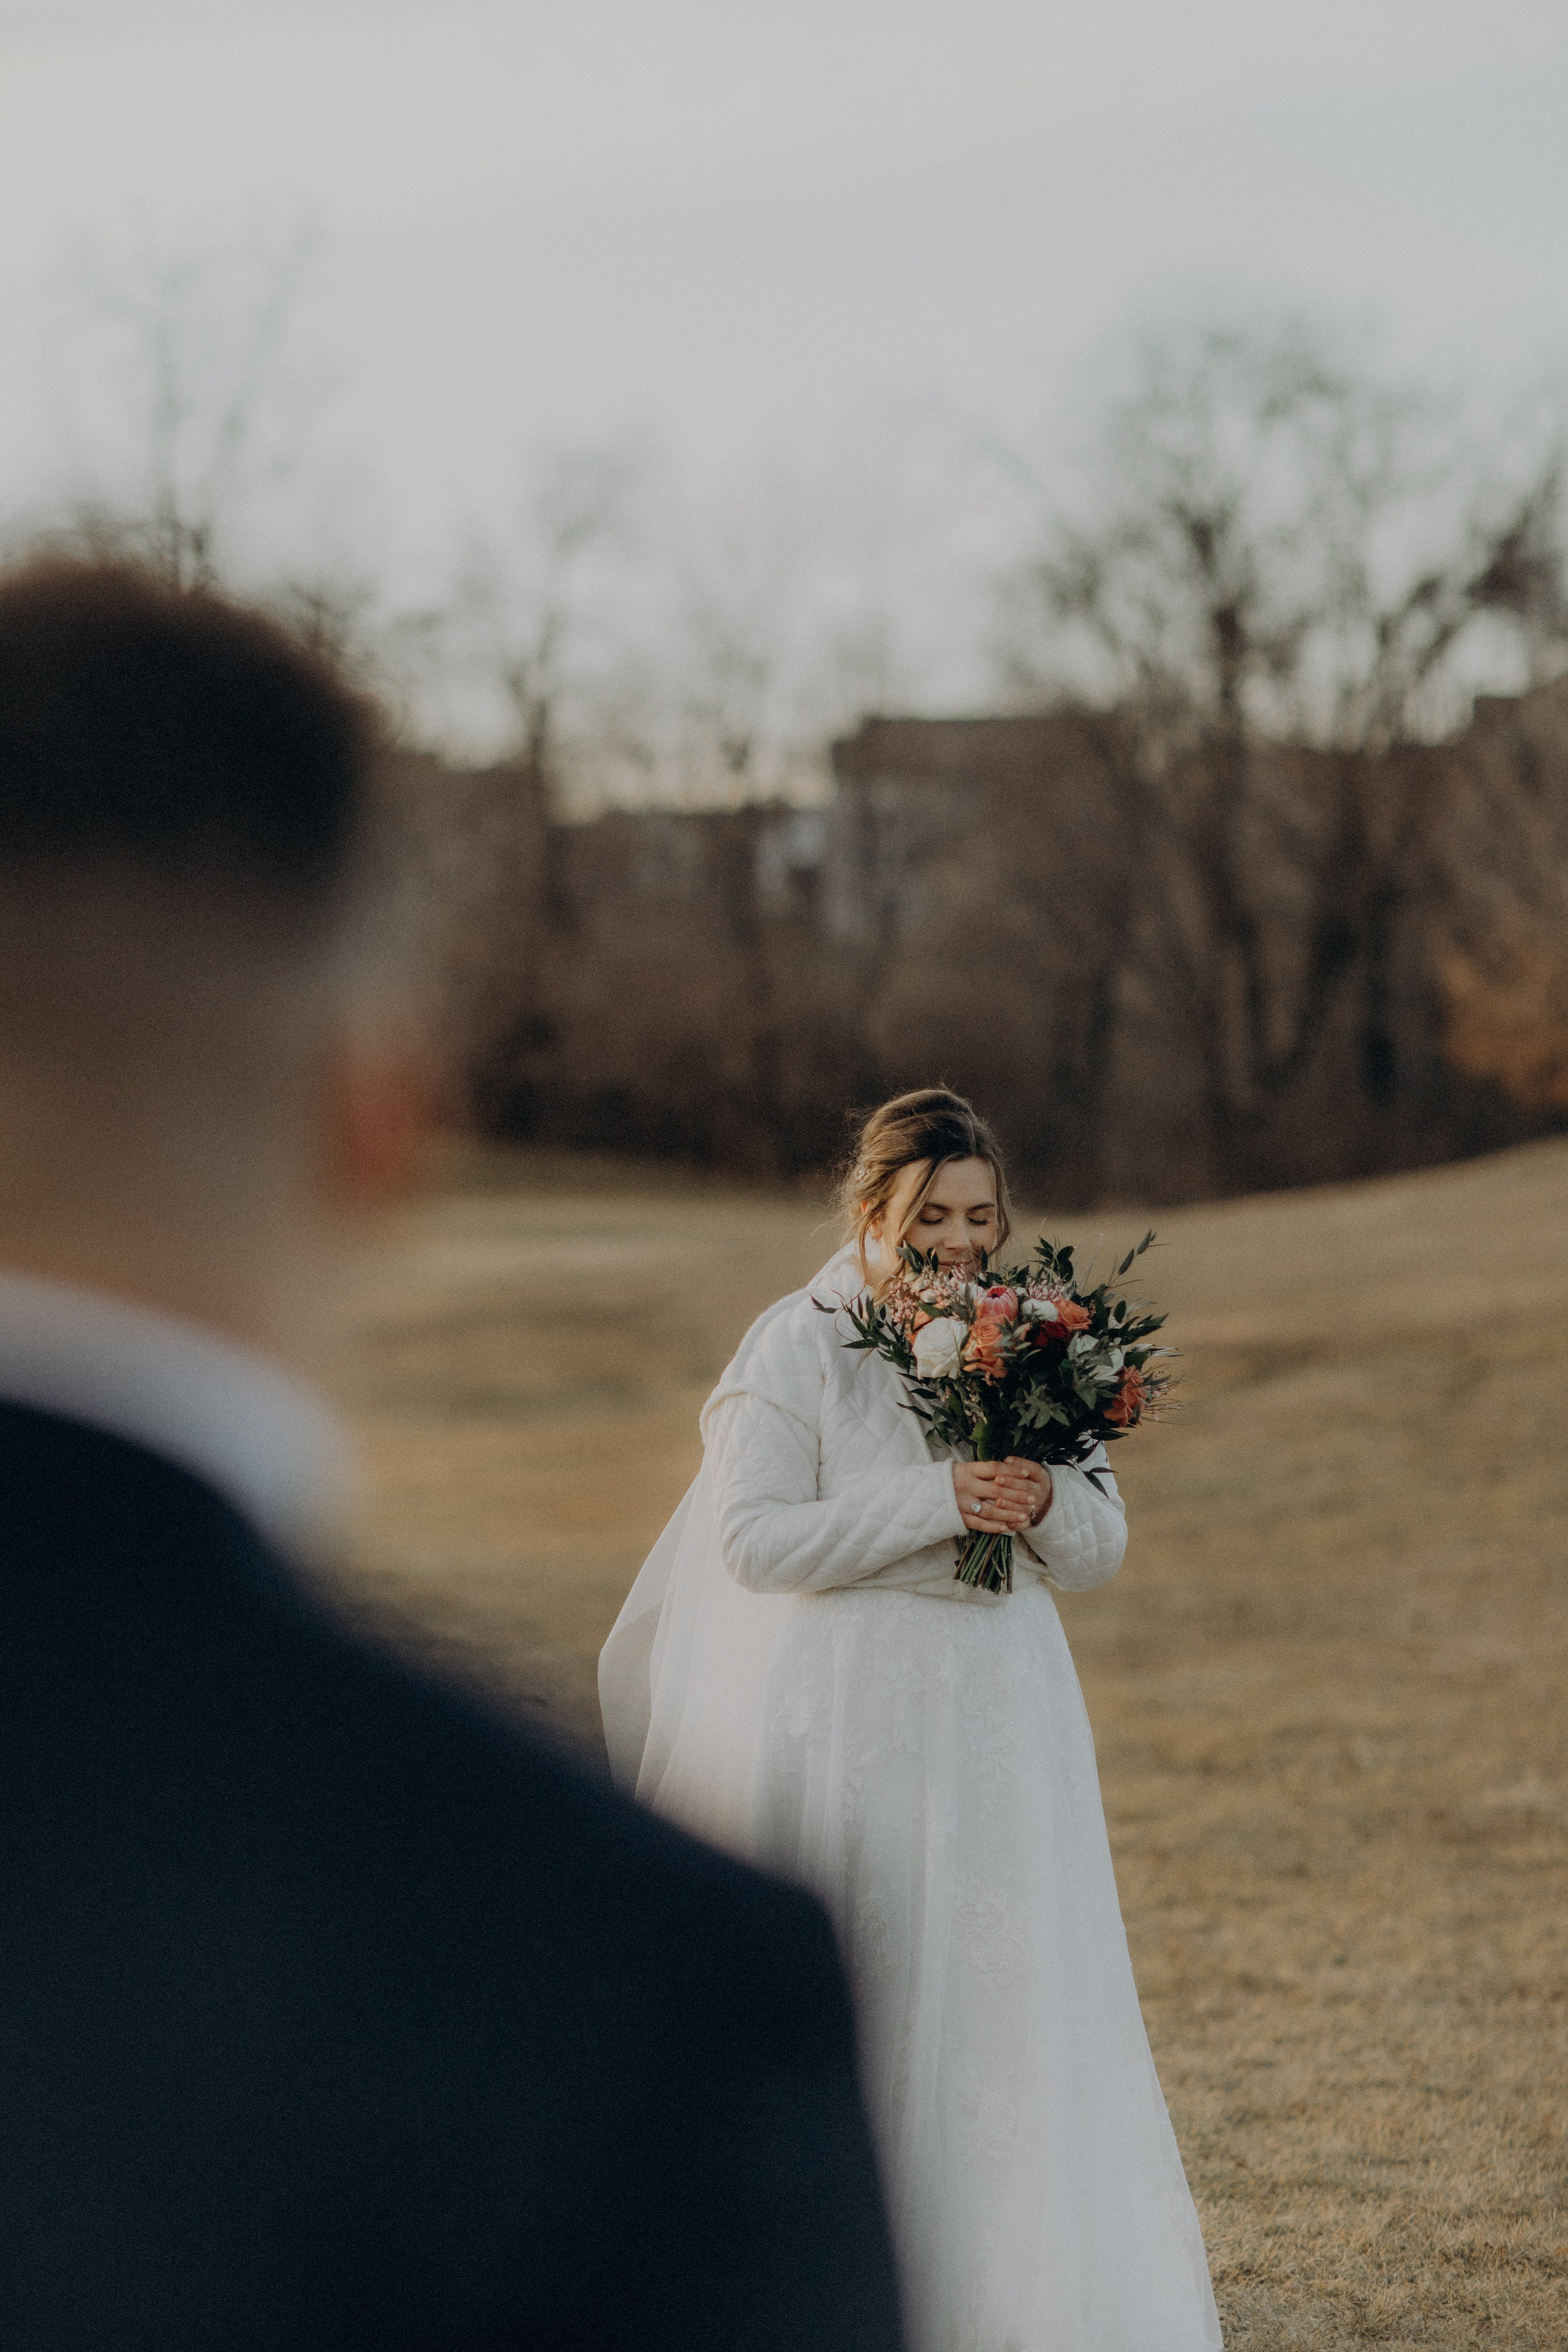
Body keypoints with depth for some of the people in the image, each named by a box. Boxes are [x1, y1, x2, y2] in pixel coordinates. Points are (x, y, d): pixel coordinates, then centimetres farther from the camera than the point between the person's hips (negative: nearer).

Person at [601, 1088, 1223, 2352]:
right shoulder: (801, 1344, -7)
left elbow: (1103, 1548, 8)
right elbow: (752, 1537, -14)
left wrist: (1045, 1502, -14)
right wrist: (932, 1505, -20)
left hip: (1002, 1713, 4)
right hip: (849, 1715, -4)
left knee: (1015, 1998, 3)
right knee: (860, 2005, 1)